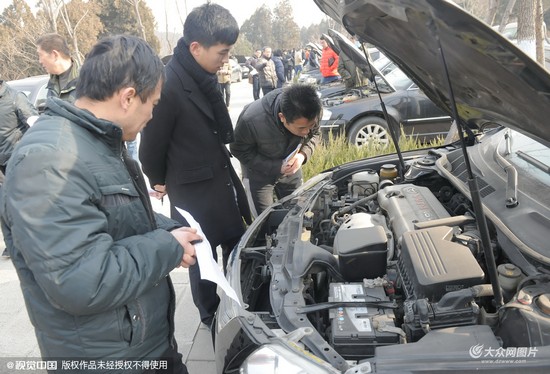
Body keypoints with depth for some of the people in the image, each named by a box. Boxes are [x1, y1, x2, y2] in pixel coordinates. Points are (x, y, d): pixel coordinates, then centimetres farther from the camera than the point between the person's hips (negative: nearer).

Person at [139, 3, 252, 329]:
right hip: (193, 190, -8)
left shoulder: (205, 76, 0)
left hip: (223, 176, 8)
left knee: (239, 244, 21)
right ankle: (210, 315, 35)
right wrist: (160, 182, 2)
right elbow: (152, 148, -15)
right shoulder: (168, 86, -26)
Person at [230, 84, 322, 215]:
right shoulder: (251, 120, -38)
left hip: (291, 169, 3)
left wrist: (303, 154, -24)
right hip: (259, 174, -3)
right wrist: (276, 167, -27)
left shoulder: (312, 110, -27)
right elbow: (240, 151, -19)